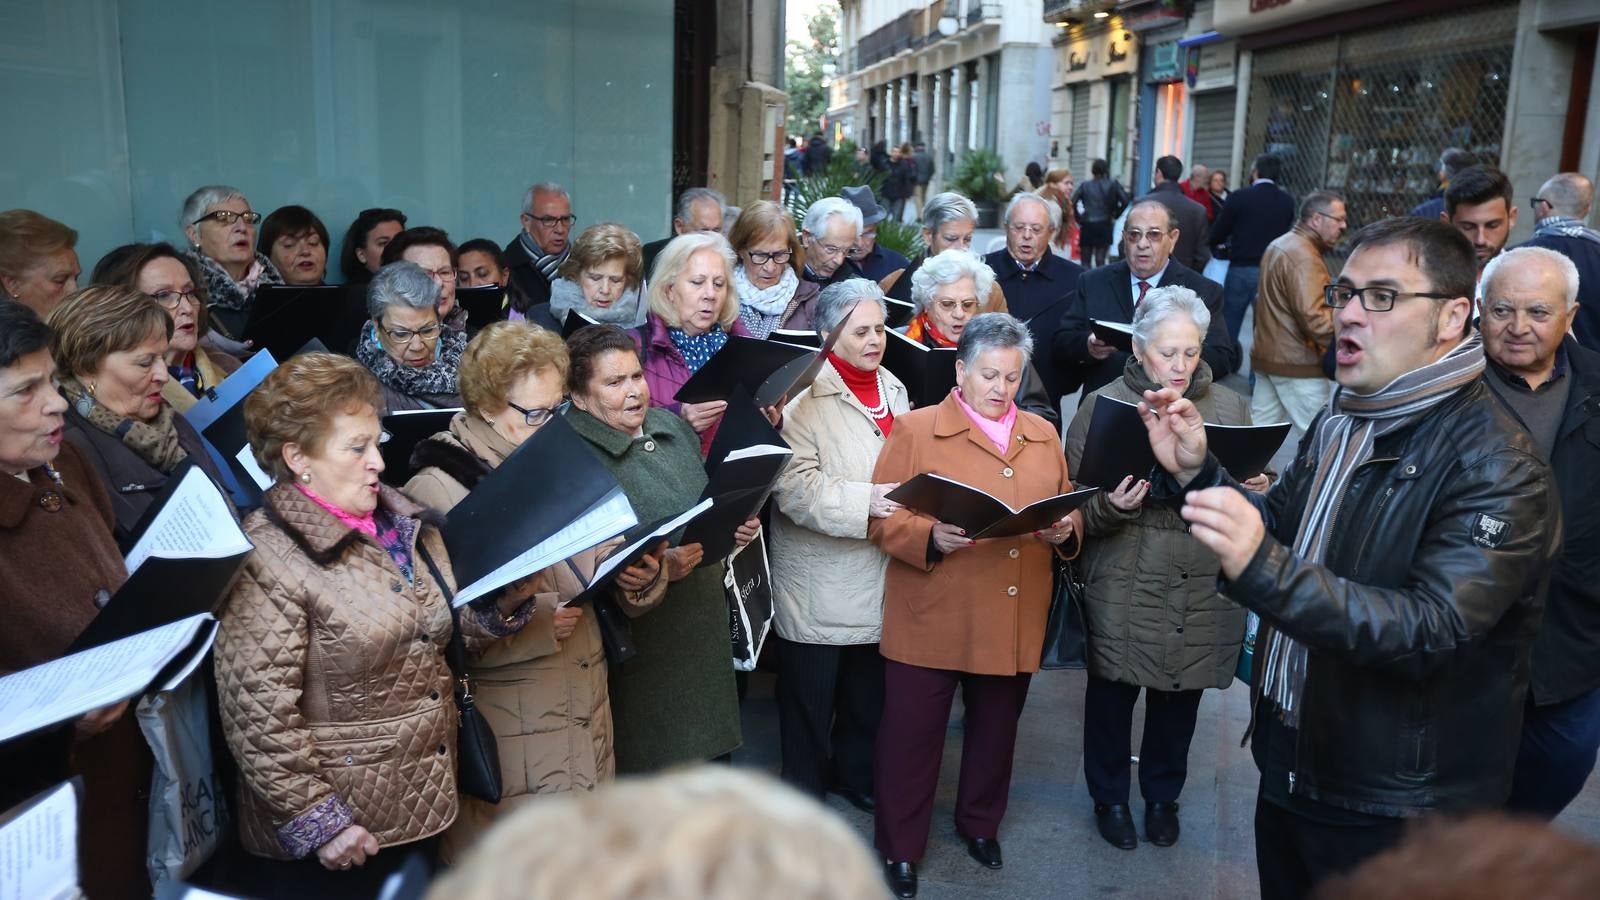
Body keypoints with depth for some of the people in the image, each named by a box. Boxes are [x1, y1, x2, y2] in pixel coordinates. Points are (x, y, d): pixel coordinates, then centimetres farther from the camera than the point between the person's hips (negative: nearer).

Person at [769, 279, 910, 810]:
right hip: (821, 582, -7)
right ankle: (803, 790, 27)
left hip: (880, 579, 7)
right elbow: (794, 485, -22)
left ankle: (855, 775, 39)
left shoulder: (893, 389, 12)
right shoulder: (805, 396, -13)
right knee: (811, 698, 8)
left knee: (869, 691, 19)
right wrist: (864, 501, -29)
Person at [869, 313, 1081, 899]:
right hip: (932, 619, -4)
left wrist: (1065, 531, -9)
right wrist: (931, 538, -25)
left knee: (996, 730, 19)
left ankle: (981, 824, 42)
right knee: (912, 733, 6)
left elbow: (1069, 511, 14)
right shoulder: (915, 429, -4)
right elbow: (881, 519, -9)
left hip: (1015, 622, 4)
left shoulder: (1043, 436, 11)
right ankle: (899, 847, 24)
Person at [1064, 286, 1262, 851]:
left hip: (1204, 590, 3)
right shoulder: (1103, 405, -5)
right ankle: (1109, 797, 36)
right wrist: (1112, 507, -27)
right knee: (1113, 695, 11)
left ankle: (1163, 795, 42)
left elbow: (1251, 486, 14)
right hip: (1124, 589, -2)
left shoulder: (1228, 406, 4)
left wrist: (1255, 492, -9)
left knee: (1180, 699, 17)